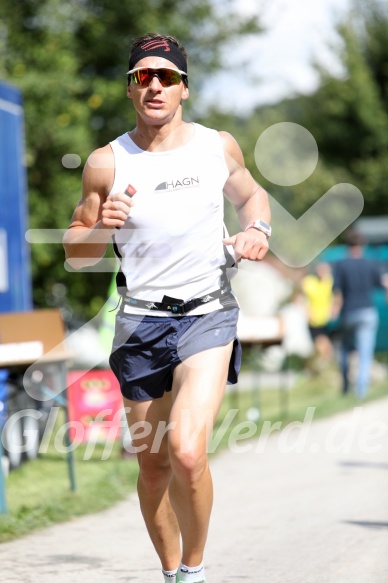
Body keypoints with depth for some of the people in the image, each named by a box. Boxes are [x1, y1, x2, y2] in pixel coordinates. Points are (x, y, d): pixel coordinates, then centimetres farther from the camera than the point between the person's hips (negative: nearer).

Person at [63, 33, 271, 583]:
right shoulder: (107, 163, -2)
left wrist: (257, 229, 1)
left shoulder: (219, 146, 1)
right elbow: (75, 254, 4)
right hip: (141, 321, 1)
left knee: (186, 451, -21)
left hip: (208, 315, -1)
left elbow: (250, 193, 23)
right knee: (153, 467, 7)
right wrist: (101, 228, -18)